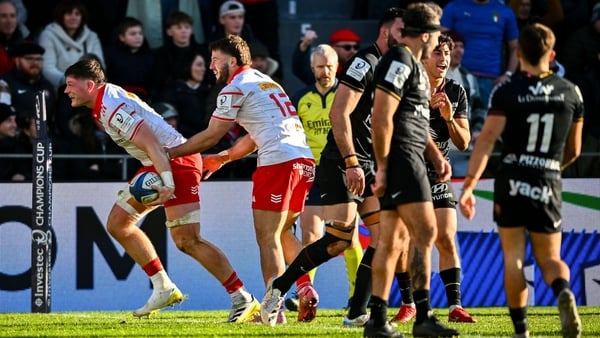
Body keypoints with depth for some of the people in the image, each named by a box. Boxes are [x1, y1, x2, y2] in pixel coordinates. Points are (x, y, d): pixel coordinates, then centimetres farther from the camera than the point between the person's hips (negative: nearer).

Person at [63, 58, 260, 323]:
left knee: (187, 240, -17)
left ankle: (242, 299, -11)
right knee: (118, 224, 11)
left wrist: (168, 184, -38)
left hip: (177, 162, -11)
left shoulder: (114, 109, -21)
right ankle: (164, 289, 14)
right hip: (155, 166, 11)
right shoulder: (105, 98, 10)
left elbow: (152, 145, -29)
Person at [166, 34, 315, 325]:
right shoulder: (265, 82, 26)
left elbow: (210, 136, 3)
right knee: (282, 233, 19)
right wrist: (221, 159, 34)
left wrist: (168, 153, 11)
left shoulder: (235, 88, 0)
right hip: (304, 160, 9)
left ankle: (274, 310, -8)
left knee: (267, 238, -4)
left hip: (277, 161, -9)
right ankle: (305, 286, -1)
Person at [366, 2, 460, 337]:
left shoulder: (415, 65, 21)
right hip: (401, 159, -10)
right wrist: (382, 167, -19)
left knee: (394, 238, 9)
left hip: (410, 158, 10)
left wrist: (437, 156, 18)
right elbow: (382, 117, -18)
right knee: (425, 233, -12)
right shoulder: (399, 61, -12)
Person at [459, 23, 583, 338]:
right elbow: (573, 150, 14)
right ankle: (563, 292, -23)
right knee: (549, 258, 11)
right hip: (548, 186, 2)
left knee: (513, 259, 7)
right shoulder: (570, 92, 5)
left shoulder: (507, 91, -6)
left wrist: (469, 185, -15)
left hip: (511, 182, -2)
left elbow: (487, 140, -14)